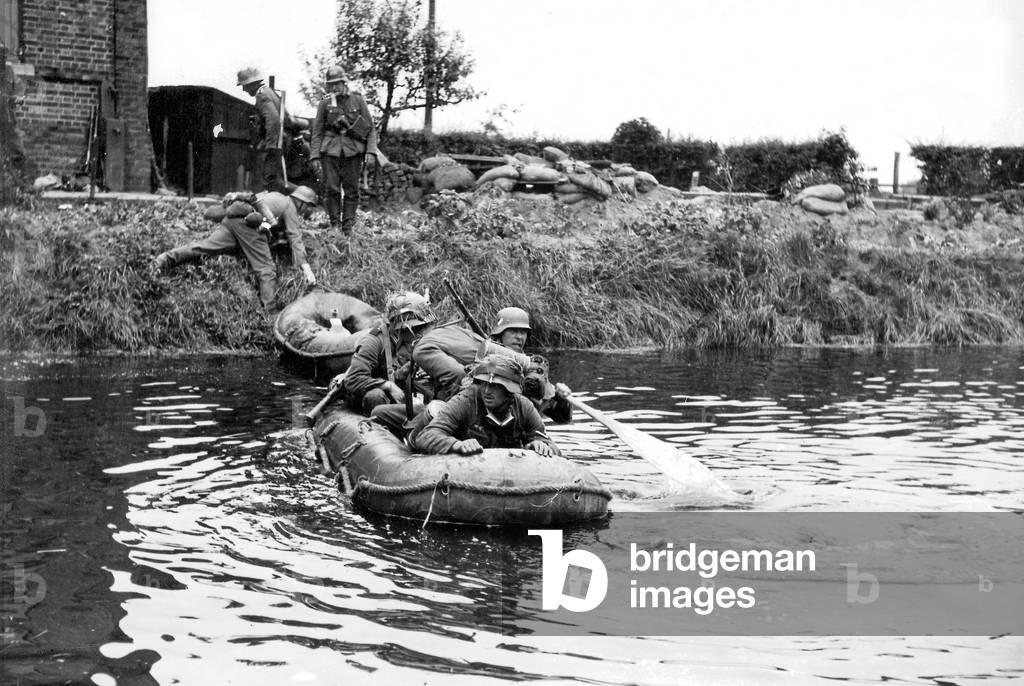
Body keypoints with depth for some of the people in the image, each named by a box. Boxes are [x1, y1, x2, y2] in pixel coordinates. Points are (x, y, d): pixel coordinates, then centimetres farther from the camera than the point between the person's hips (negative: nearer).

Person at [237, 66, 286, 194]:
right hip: (277, 146, 10)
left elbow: (273, 119, -23)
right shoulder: (271, 92, 22)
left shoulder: (262, 95, -10)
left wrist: (271, 145, -25)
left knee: (272, 180, -16)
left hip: (273, 148, -10)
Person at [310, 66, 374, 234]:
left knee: (351, 190, 0)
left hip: (352, 150, 0)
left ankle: (348, 226, 5)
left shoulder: (357, 100, 7)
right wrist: (314, 156, -2)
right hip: (330, 149, 0)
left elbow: (369, 127, 9)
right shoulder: (324, 103, 7)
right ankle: (333, 225, 1)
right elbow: (317, 131, 7)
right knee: (331, 189, -6)